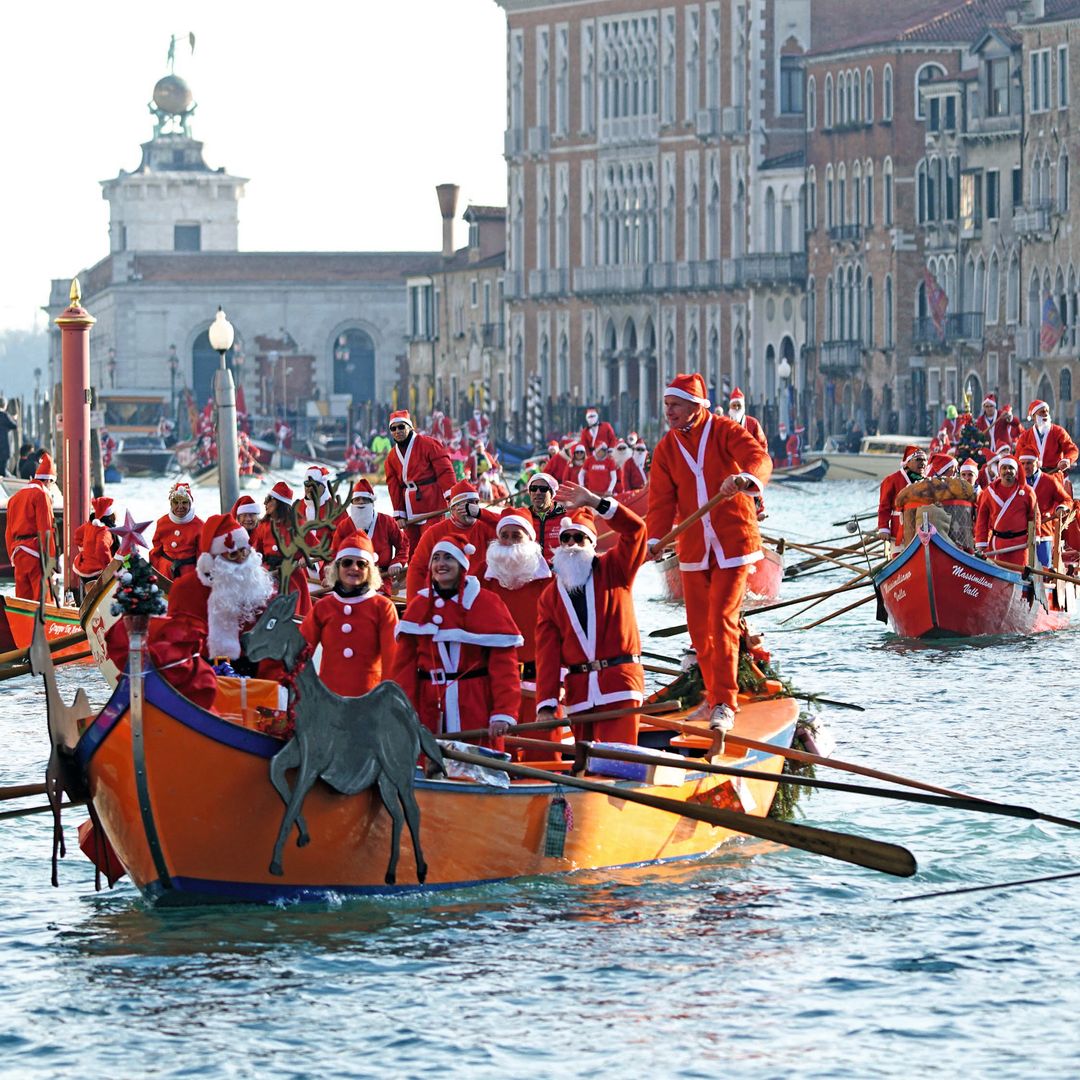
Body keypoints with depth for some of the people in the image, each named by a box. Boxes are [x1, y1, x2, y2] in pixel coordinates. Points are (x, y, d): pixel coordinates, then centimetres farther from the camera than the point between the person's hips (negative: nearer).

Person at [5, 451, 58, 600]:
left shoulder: (15, 497, 18)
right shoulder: (41, 494, -6)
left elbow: (8, 532, 18)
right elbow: (45, 529, -12)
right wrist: (50, 558, -12)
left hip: (18, 552, 7)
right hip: (35, 551, -7)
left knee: (23, 599, 9)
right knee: (42, 596, -9)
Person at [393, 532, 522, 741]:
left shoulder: (486, 604, -2)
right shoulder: (418, 606, 10)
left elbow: (503, 662, -8)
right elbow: (405, 663, 6)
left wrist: (503, 714, -17)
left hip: (476, 707, -3)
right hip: (430, 709, 3)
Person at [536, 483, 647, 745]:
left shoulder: (613, 570, 9)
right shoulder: (550, 597, 14)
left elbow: (635, 529, -8)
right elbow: (547, 653, 5)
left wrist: (594, 502, -14)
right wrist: (546, 704, -6)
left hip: (620, 686, -3)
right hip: (579, 691, 3)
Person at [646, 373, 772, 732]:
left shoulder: (725, 431, -6)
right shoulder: (666, 449, 6)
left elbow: (759, 457, -24)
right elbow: (662, 499, -2)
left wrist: (747, 477, -47)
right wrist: (655, 538, -19)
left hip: (733, 543, -5)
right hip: (693, 548, 5)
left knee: (722, 621, -13)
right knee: (698, 627, 7)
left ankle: (725, 703, -11)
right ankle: (714, 697, 23)